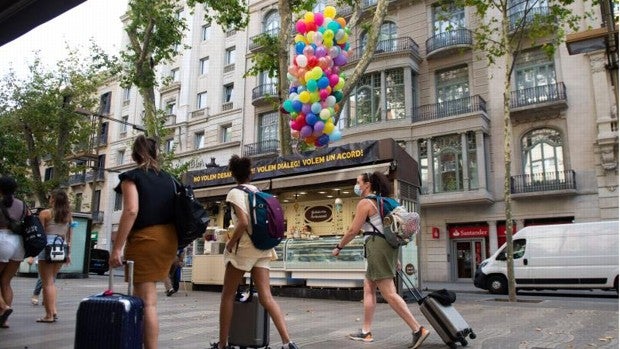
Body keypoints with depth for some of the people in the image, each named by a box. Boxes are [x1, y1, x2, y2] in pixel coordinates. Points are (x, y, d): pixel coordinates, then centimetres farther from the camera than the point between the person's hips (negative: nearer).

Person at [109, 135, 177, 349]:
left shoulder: (131, 177, -4)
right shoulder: (168, 178, 12)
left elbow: (131, 211, -18)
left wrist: (117, 247, -17)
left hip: (145, 239, -6)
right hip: (168, 238, 6)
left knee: (147, 301, -3)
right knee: (147, 295, 24)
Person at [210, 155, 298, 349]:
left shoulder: (236, 193, -7)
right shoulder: (260, 193, 13)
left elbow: (243, 223, -20)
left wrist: (230, 244, -9)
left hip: (244, 248, -6)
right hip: (262, 248, 6)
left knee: (227, 296, 9)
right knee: (266, 297, 0)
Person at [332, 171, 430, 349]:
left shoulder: (364, 203, -8)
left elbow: (353, 230, -10)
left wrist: (339, 246, 3)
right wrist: (394, 256, 24)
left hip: (377, 247, -10)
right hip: (387, 245, 10)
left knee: (389, 294, -10)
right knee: (368, 289, 14)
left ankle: (418, 330, -11)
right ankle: (366, 332, 19)